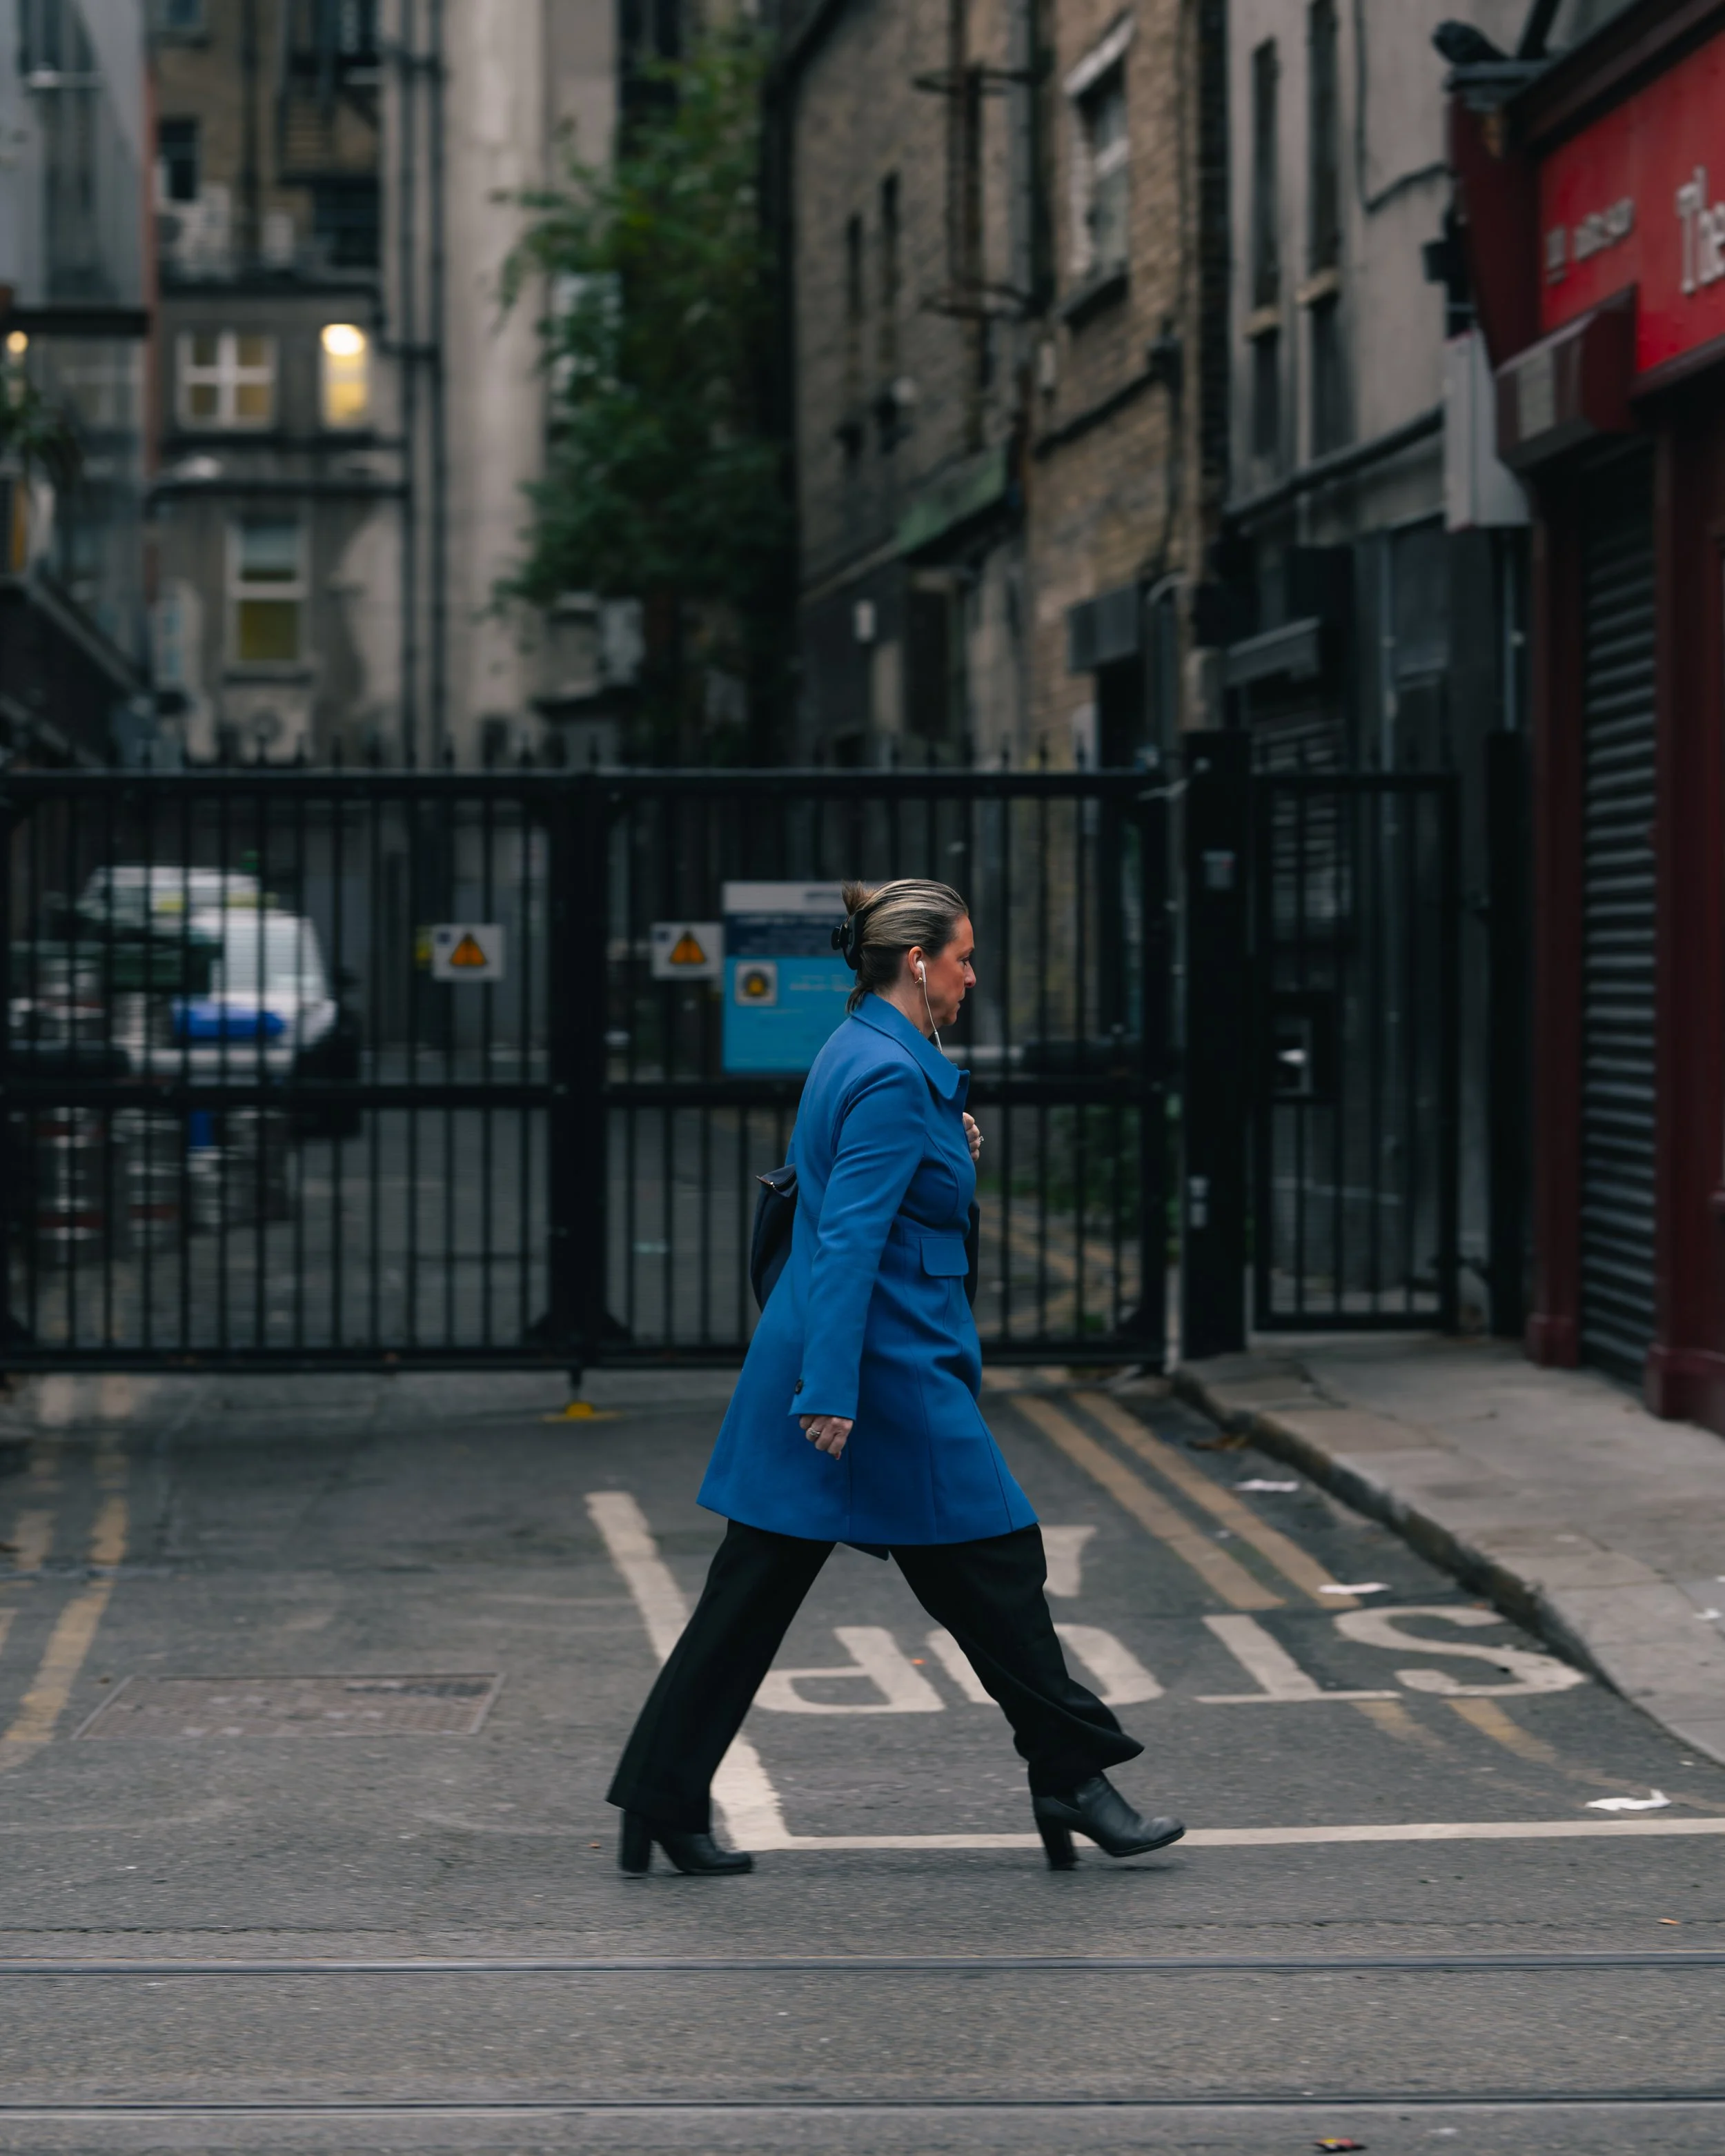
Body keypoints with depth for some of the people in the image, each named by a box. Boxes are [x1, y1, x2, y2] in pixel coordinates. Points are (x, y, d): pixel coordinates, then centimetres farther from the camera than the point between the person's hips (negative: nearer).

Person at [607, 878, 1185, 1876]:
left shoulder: (860, 1054, 14)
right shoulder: (892, 1079, -16)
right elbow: (849, 1239, -22)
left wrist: (947, 1154, 14)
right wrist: (834, 1393, -25)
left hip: (821, 1362, 10)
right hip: (887, 1370, -10)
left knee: (754, 1591, 9)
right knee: (995, 1568, 2)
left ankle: (660, 1804, 10)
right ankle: (1074, 1780, 13)